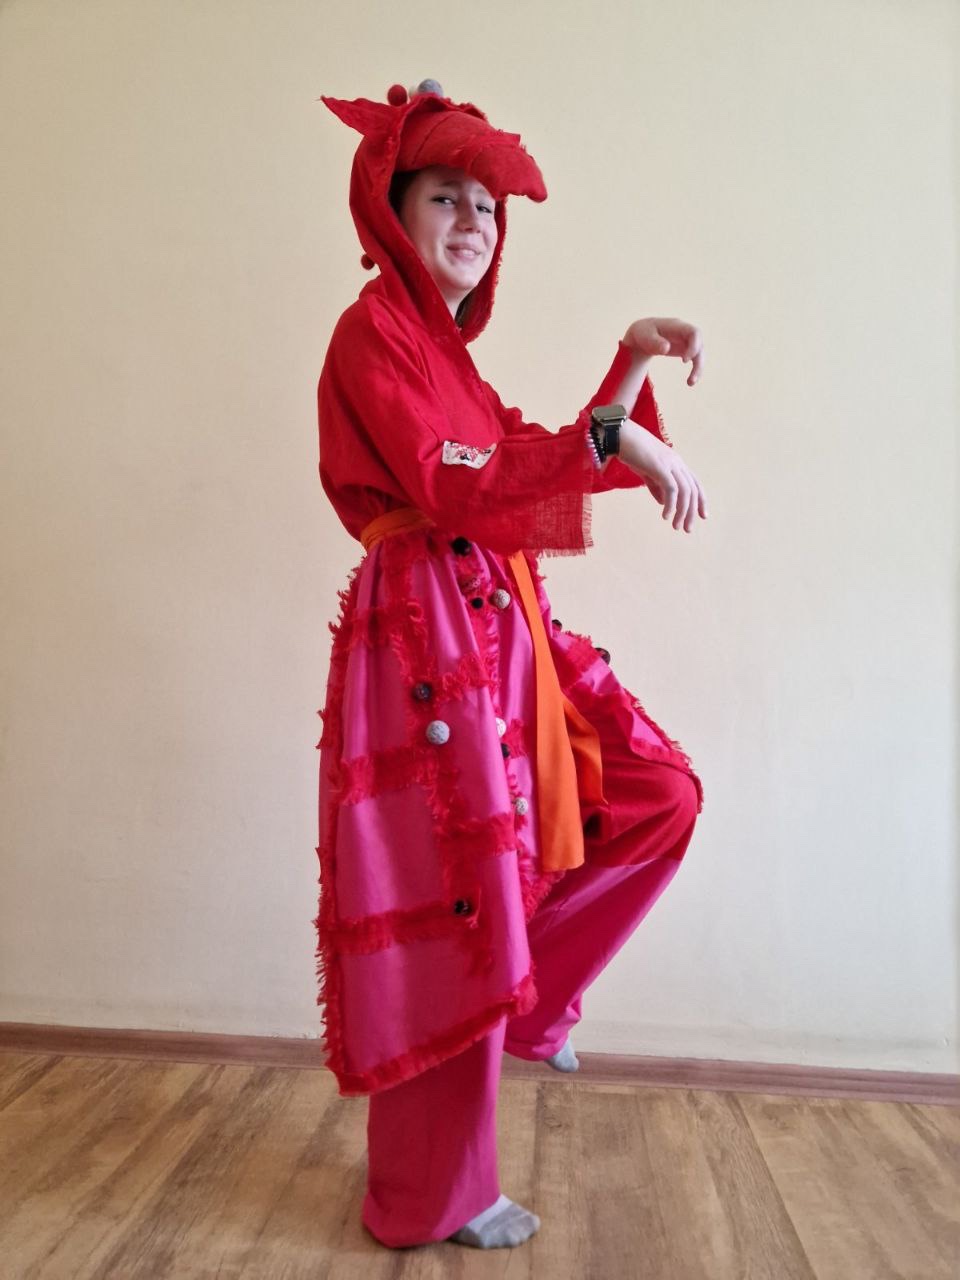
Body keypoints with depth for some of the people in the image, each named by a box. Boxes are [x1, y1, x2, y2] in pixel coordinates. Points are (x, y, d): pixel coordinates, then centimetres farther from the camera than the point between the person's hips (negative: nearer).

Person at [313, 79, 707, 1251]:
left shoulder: (450, 349, 21)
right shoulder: (373, 331, -6)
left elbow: (554, 463, 19)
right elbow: (453, 490, -20)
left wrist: (634, 361, 13)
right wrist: (614, 440, -21)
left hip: (502, 629, 9)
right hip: (428, 634, -9)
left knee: (660, 794, 6)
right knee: (454, 901, -1)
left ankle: (527, 989, 22)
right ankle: (434, 1198, 21)